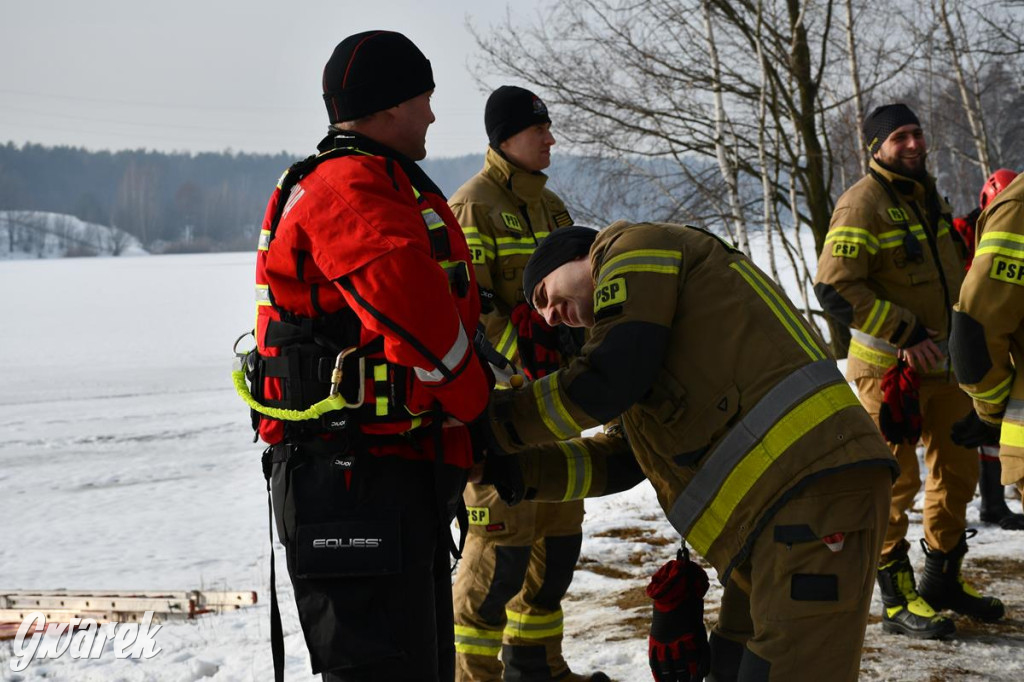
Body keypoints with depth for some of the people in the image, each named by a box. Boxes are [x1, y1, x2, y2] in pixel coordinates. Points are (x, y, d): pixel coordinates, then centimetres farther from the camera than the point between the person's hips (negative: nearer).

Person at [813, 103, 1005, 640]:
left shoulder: (931, 197, 12)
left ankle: (943, 581, 30)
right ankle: (898, 603, 6)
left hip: (940, 361, 8)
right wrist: (905, 334, -23)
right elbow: (834, 288, -22)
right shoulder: (862, 204, -14)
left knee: (958, 470, 14)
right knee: (897, 480, -4)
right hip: (887, 367, -8)